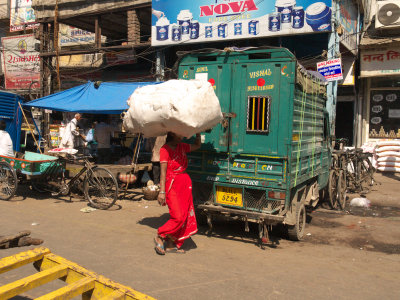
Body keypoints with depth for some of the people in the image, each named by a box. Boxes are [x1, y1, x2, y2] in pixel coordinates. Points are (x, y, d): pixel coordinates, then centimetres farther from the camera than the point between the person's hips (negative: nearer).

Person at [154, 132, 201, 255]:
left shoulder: (182, 147, 13)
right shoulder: (165, 149, -7)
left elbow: (197, 145, 30)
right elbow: (163, 171, -13)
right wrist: (162, 191, -18)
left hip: (185, 183, 8)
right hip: (172, 184, -7)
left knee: (185, 216, 5)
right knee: (178, 217, -13)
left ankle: (171, 244, 15)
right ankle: (160, 237, 8)